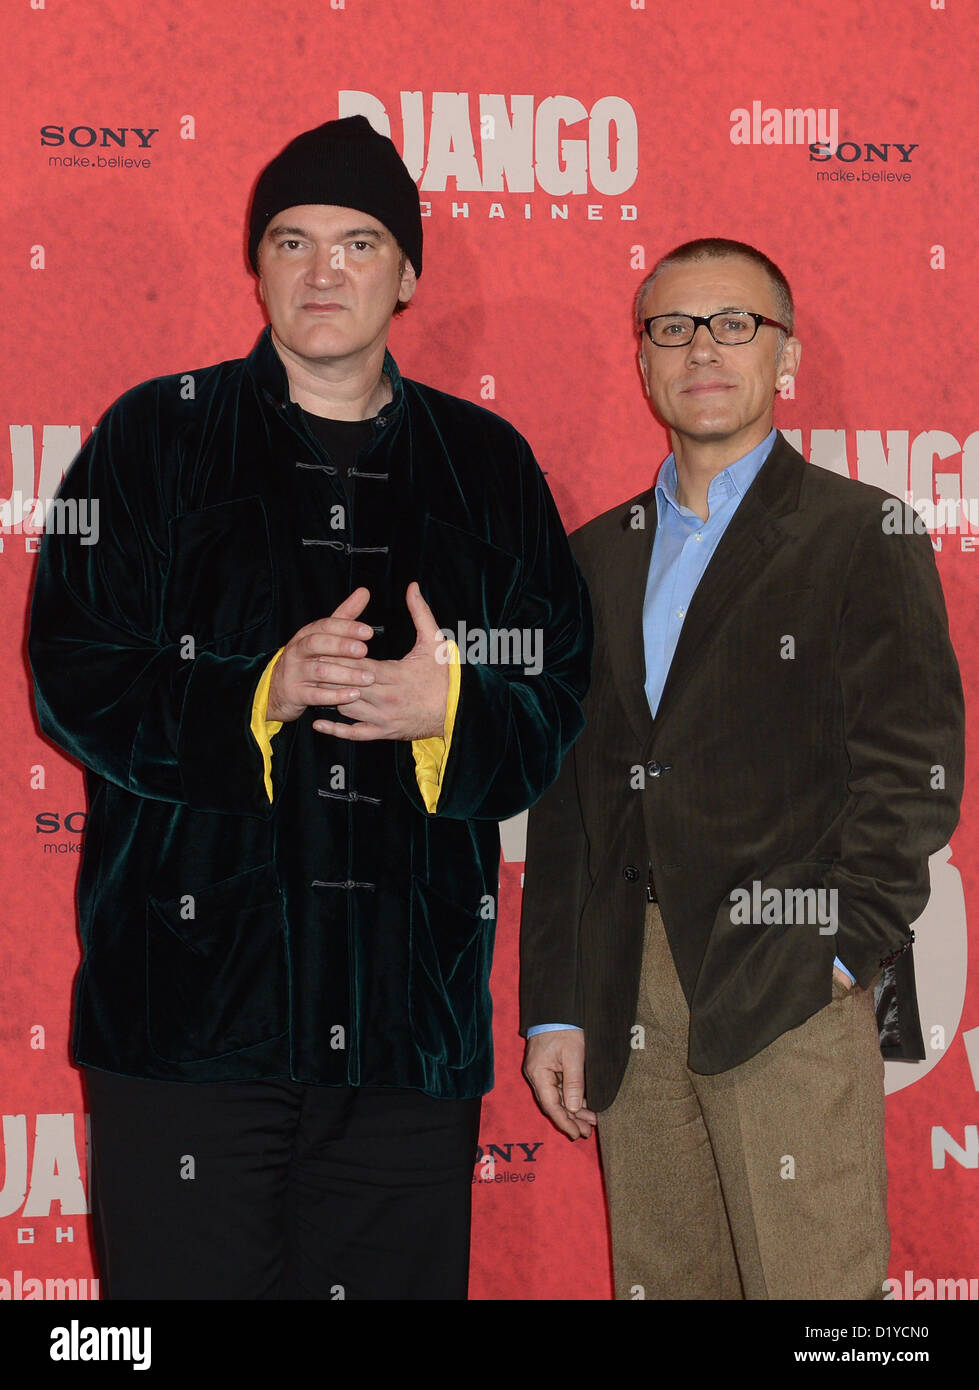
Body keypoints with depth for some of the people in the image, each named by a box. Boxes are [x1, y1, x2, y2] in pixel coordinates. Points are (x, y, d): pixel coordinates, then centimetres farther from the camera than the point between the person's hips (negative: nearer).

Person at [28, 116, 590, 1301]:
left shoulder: (485, 466, 12)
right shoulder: (157, 438, 6)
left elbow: (557, 701, 10)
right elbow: (73, 678, -1)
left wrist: (450, 707, -12)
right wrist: (258, 694, -17)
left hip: (413, 1018, 2)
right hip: (190, 1000, -2)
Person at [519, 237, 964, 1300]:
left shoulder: (863, 535, 3)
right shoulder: (598, 555, 17)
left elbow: (912, 765, -4)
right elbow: (565, 793, 15)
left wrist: (841, 950, -13)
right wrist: (552, 1008, 9)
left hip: (792, 996, -4)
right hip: (626, 1007, 5)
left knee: (811, 1282, -7)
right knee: (659, 1282, 8)